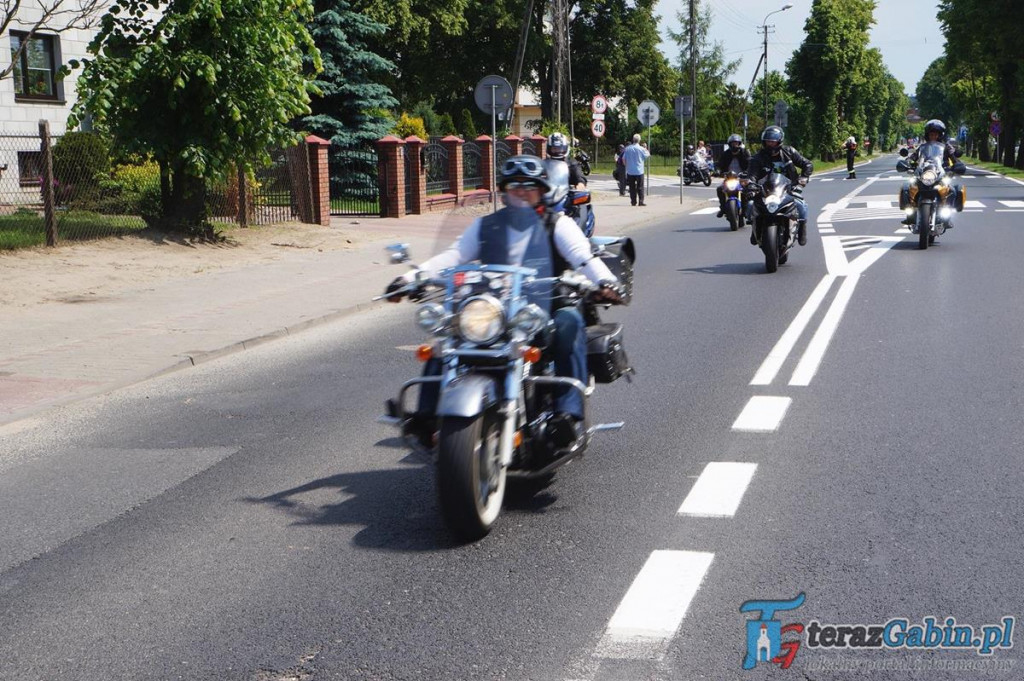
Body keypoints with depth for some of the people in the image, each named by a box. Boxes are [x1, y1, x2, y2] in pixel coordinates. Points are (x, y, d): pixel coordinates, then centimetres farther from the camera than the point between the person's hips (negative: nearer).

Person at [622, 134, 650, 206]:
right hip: (639, 171, -2)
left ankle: (633, 202, 6)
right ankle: (641, 201, -3)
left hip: (630, 171, 3)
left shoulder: (627, 148, 1)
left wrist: (627, 166, 19)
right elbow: (648, 155, 7)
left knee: (632, 187, 7)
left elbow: (624, 159, 6)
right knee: (640, 187, 2)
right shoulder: (641, 149, -8)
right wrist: (645, 148, 22)